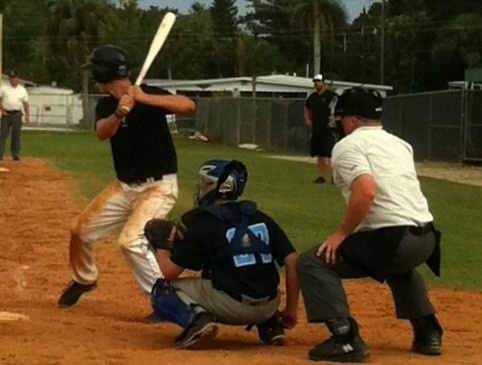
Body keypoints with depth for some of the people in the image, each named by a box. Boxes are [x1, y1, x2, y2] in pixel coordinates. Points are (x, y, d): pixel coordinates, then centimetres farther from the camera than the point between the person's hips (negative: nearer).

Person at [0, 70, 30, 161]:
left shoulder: (22, 90, 9)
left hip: (17, 115, 1)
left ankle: (16, 155, 8)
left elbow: (25, 104, 10)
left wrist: (27, 116, 3)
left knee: (16, 135, 2)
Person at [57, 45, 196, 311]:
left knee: (131, 241, -25)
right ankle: (84, 280, 40)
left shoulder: (150, 95, -15)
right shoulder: (106, 105, 2)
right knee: (82, 230, 12)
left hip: (158, 187, -7)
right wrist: (119, 113, -41)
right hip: (124, 186, 7)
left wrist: (145, 99, -40)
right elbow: (102, 133, -20)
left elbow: (189, 106, -31)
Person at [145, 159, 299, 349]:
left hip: (228, 307, -5)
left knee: (162, 289, 12)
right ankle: (269, 322, 15)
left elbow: (170, 271, -1)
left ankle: (197, 318, -13)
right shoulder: (261, 218, 11)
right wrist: (291, 310, 12)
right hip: (267, 308, 5)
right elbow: (292, 261, 5)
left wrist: (161, 248, 20)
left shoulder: (203, 224, -2)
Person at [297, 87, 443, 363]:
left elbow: (366, 191, -19)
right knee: (398, 265, 41)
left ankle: (346, 340, -12)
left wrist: (342, 233, -10)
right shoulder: (400, 144, 22)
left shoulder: (348, 145, -3)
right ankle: (428, 333, 31)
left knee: (313, 263, -1)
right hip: (427, 239, 8)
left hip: (392, 239, -8)